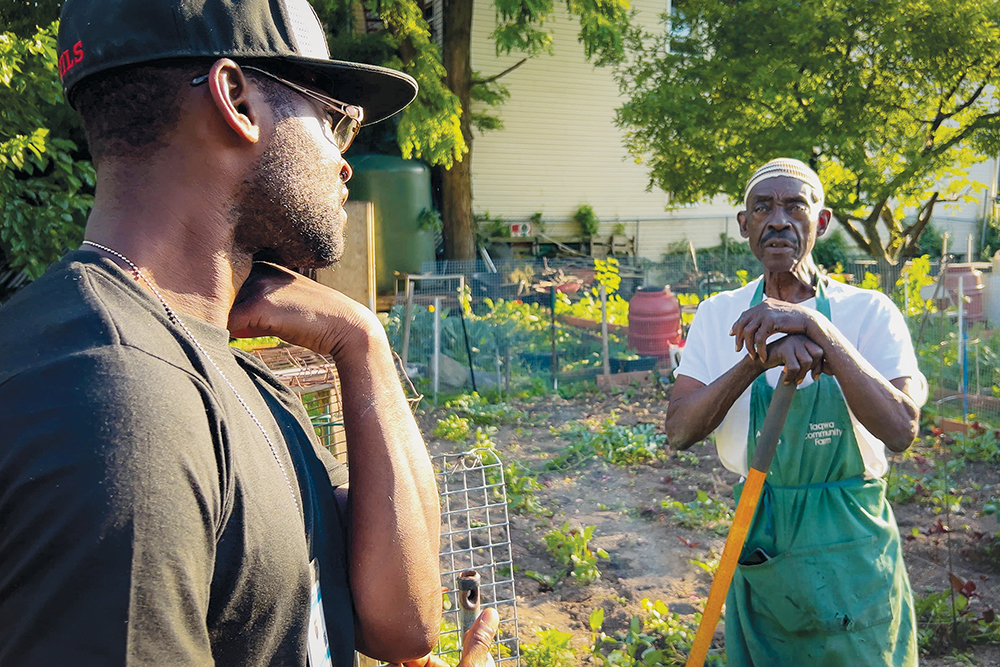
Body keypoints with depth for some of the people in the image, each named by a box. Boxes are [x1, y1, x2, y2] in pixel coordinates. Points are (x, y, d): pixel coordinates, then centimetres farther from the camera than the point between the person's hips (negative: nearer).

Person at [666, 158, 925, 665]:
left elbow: (900, 430, -24)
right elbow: (678, 432, -12)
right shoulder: (718, 316, -2)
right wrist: (758, 359, -26)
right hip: (757, 542, 2)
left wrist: (817, 328, -30)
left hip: (849, 548, -2)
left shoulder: (869, 312, -9)